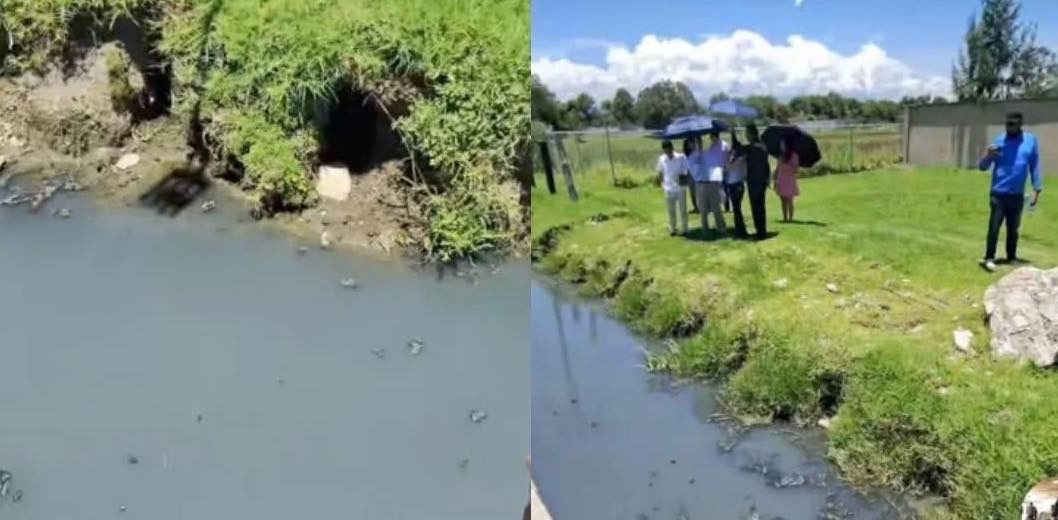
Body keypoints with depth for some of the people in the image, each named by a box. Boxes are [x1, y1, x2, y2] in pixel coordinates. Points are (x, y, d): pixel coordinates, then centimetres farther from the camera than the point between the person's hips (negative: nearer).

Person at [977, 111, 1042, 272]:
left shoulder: (1031, 141, 3)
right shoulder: (999, 140, -2)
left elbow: (1034, 166, 9)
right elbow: (982, 167, -3)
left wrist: (1037, 189, 4)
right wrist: (988, 155, -24)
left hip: (1017, 195, 2)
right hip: (998, 193, -2)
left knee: (1013, 228, 12)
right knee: (994, 227, -6)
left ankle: (1012, 257, 23)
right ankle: (989, 258, -2)